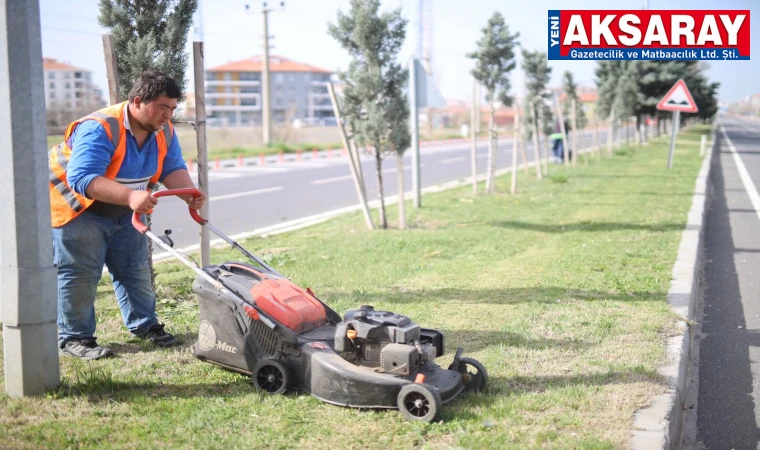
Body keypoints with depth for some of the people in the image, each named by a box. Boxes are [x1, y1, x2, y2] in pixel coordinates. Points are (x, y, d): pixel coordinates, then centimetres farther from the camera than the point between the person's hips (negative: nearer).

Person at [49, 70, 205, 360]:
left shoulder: (163, 131, -8)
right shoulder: (99, 129, -34)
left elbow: (173, 168, -7)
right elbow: (83, 178, -43)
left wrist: (189, 194, -29)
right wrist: (130, 196, -55)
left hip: (125, 213, 8)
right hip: (78, 209, -7)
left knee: (135, 270, 12)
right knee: (79, 276, -3)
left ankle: (145, 325, 25)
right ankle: (74, 337, 9)